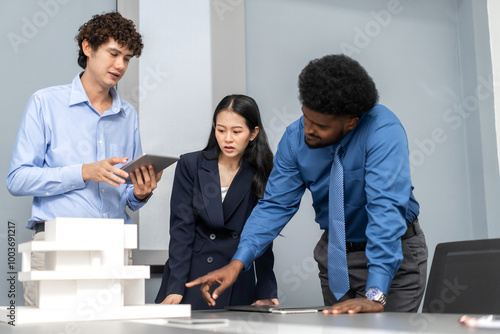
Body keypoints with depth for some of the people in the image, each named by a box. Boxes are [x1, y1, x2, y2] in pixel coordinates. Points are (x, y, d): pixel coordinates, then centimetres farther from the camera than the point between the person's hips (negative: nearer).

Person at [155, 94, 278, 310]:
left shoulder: (261, 176, 2)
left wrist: (266, 293, -4)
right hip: (192, 282, 0)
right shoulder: (190, 165, 0)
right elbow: (181, 228, -4)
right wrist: (175, 289, -11)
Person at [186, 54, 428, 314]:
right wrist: (238, 262, -23)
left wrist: (375, 294, -44)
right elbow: (276, 205, -10)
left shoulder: (383, 131, -29)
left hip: (394, 254, -4)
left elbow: (386, 207, -37)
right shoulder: (296, 137, -14)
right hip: (335, 252, 4)